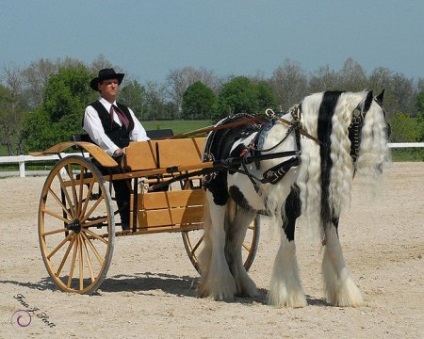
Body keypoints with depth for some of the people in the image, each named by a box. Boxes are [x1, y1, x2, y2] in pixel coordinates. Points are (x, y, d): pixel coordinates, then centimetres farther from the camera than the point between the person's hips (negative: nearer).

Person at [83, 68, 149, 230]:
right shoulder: (92, 110, 8)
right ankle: (127, 221, -36)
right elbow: (99, 136, -9)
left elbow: (139, 133, 15)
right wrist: (116, 151, -26)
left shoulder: (126, 110, 28)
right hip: (107, 159, -5)